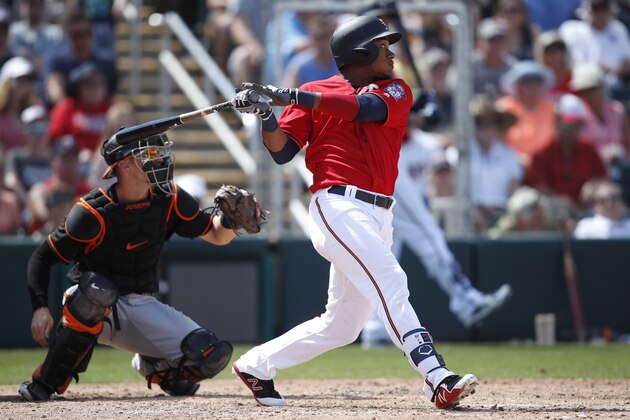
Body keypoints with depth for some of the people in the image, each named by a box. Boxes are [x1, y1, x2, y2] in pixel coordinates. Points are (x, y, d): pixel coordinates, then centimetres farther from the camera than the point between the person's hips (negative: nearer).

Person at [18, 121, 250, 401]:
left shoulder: (169, 200, -4)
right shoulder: (93, 212, -18)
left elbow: (216, 236, 5)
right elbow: (43, 257, -13)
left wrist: (231, 217, -19)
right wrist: (40, 307, -28)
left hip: (142, 308, 4)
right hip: (92, 307, -4)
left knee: (212, 355, -16)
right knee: (96, 288, -42)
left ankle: (152, 366, 19)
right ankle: (46, 382, -25)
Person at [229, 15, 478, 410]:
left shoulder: (396, 91, 11)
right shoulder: (315, 93, 7)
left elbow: (363, 106, -11)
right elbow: (281, 151, 4)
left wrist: (288, 95, -18)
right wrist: (265, 115, -16)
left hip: (379, 218, 5)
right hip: (339, 208, -5)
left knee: (341, 325, 10)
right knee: (390, 282, -23)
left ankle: (256, 365, 26)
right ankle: (438, 380, -34)